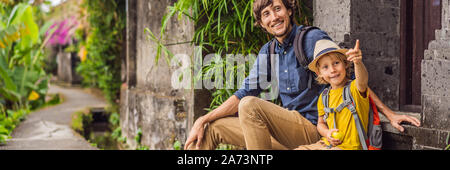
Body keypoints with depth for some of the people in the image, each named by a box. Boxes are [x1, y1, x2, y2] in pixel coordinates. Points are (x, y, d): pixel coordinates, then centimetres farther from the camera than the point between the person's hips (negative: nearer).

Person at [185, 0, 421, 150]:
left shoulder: (313, 39, -8)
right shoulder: (267, 52, 13)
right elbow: (244, 92, 11)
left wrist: (390, 114, -12)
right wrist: (202, 120, 0)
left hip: (312, 128, -7)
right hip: (288, 127, 7)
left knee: (250, 106, -29)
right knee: (210, 128, 2)